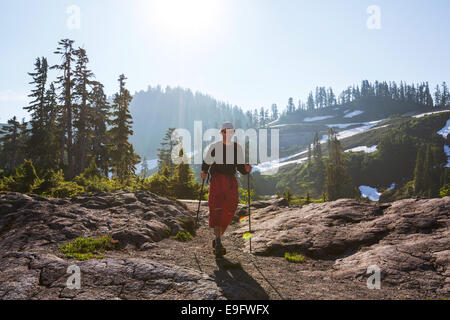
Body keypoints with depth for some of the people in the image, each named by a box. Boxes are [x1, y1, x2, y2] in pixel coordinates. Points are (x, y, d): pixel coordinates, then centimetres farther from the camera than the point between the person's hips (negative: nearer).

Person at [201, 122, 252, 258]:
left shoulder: (237, 148, 9)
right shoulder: (214, 147, 2)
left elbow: (241, 168, 10)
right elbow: (206, 163, 11)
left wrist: (247, 169, -11)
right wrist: (204, 172, -8)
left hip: (231, 181, 3)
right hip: (216, 180, -3)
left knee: (229, 212, 2)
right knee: (216, 209, -16)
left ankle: (217, 239, 23)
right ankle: (218, 244, -19)